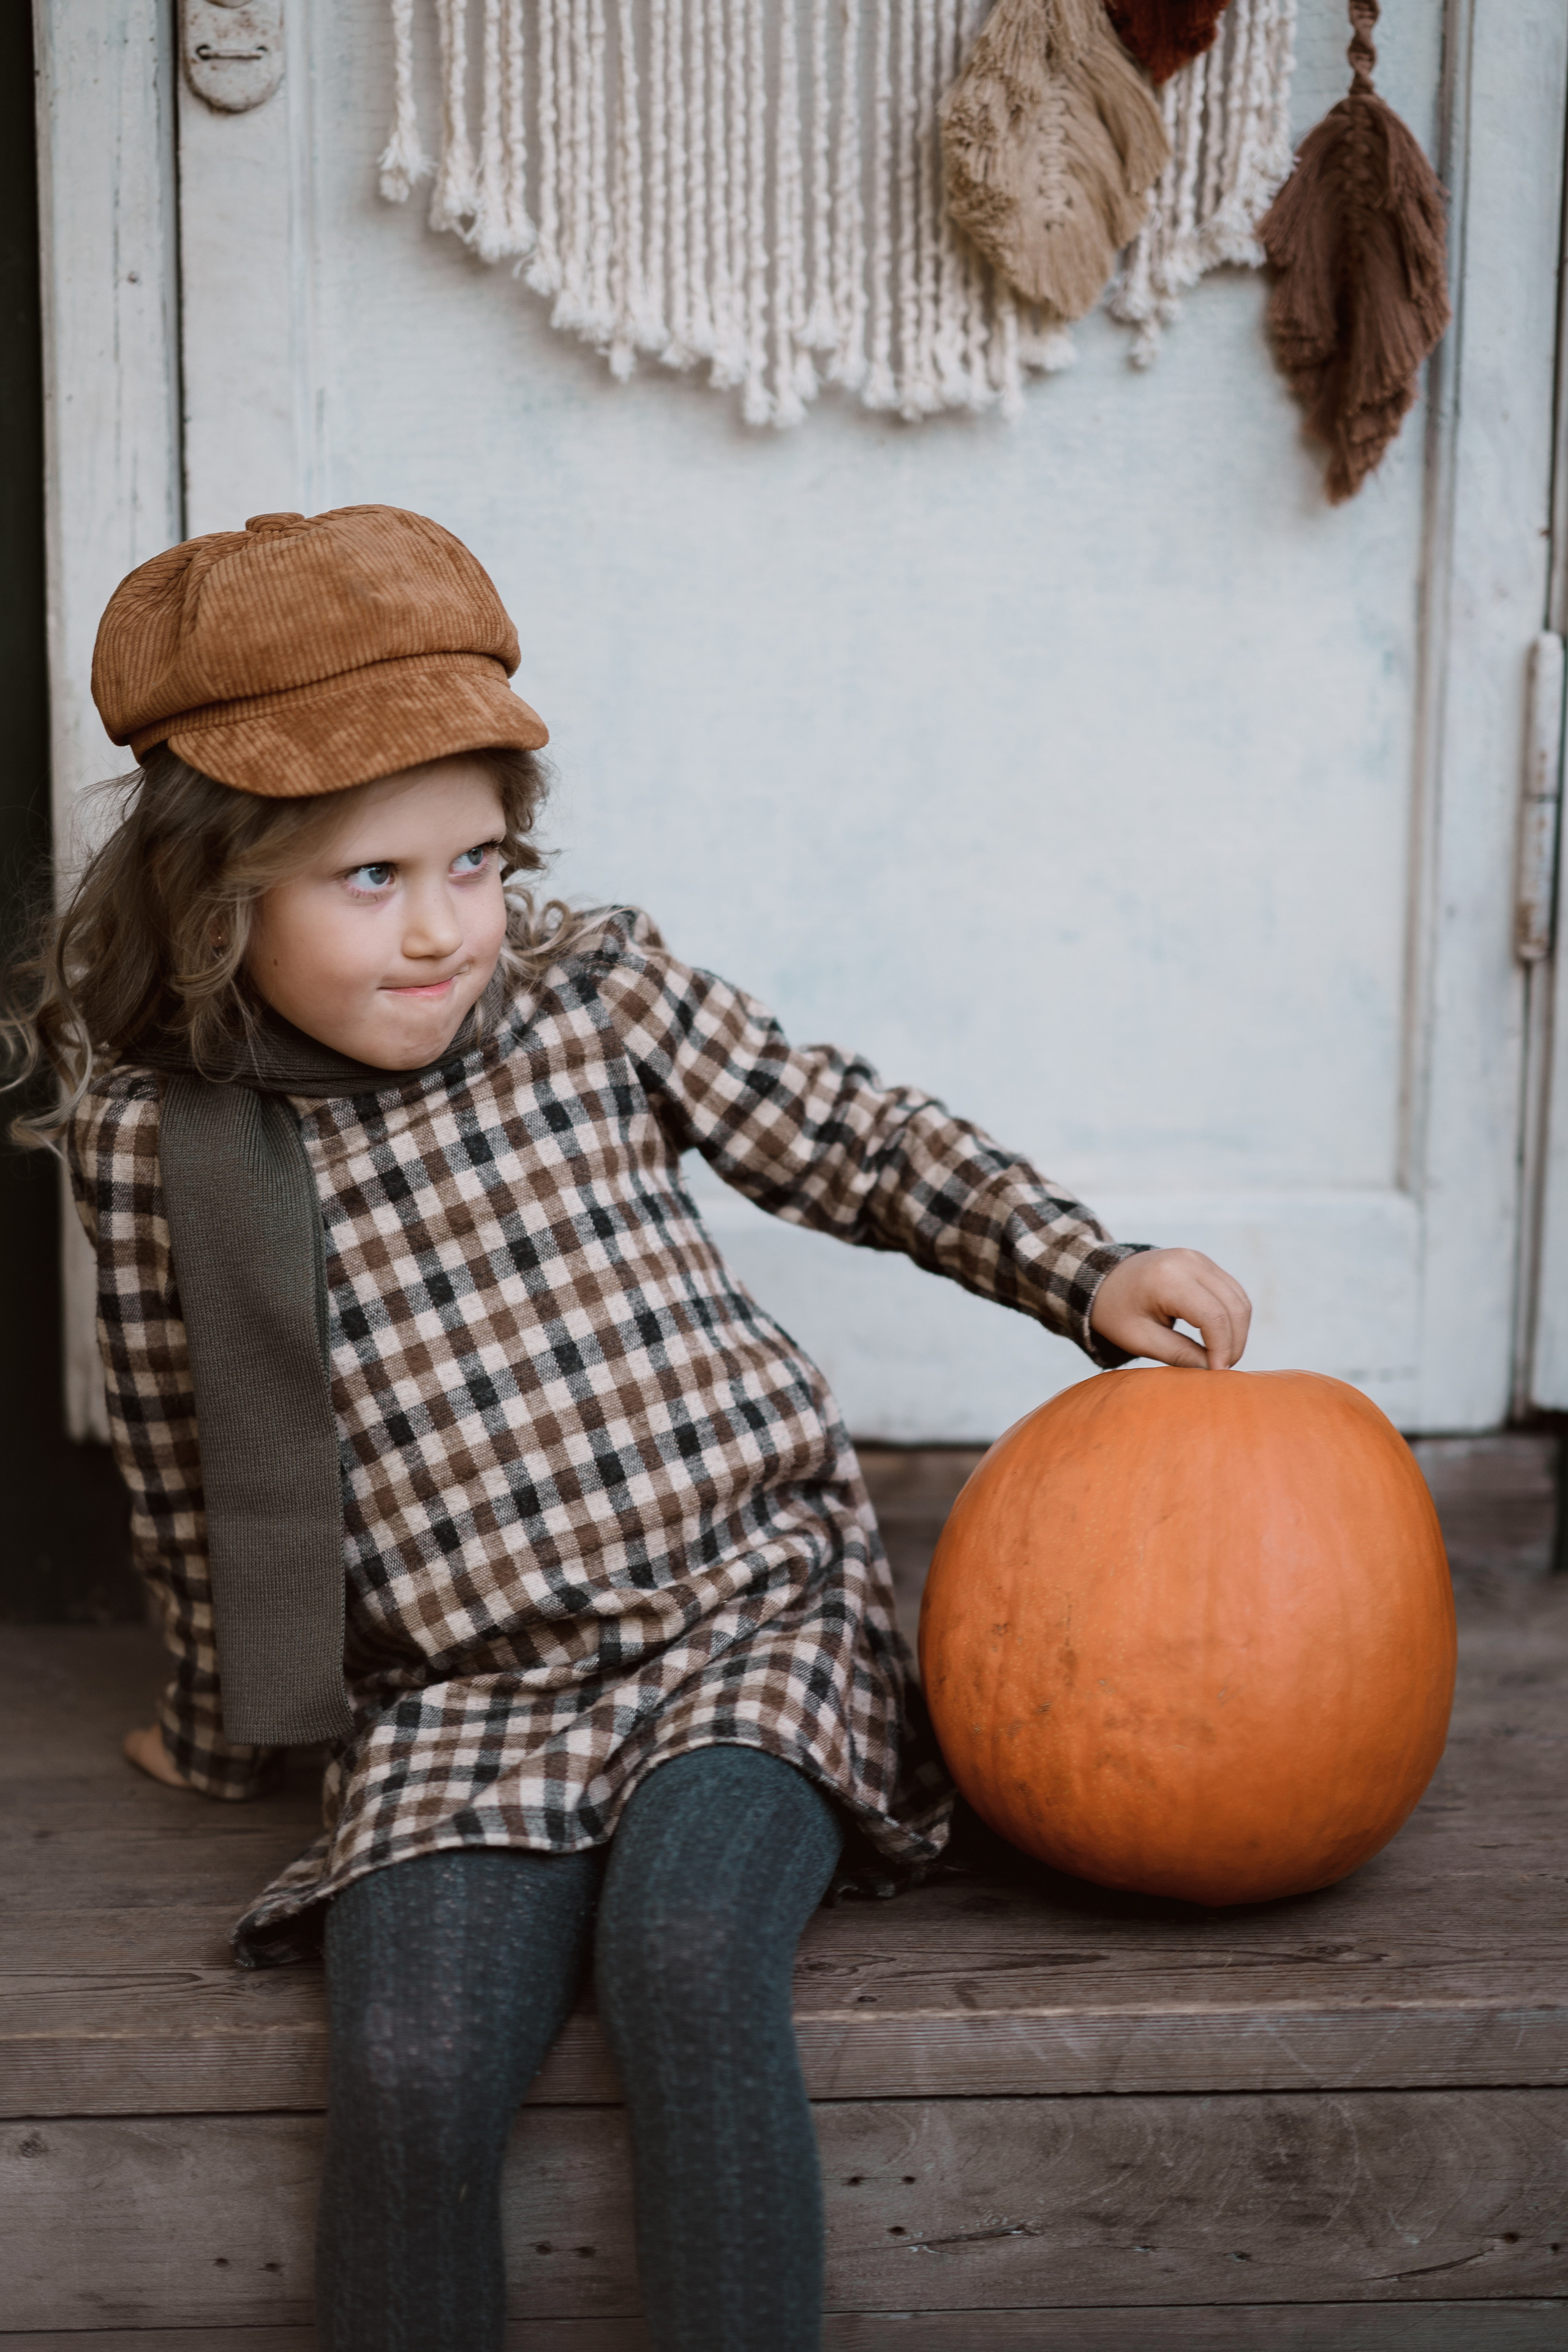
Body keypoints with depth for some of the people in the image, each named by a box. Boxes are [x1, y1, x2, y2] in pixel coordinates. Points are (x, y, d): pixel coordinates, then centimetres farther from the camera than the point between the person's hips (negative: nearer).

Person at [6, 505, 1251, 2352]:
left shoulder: (596, 988, 1)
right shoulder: (149, 1143, -1)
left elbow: (850, 1143, 12)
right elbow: (188, 1473, 12)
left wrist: (1089, 1271, 5)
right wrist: (226, 1731, 23)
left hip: (748, 1600, 0)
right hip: (459, 1695, 0)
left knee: (686, 1951, -28)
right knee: (410, 2069, -24)